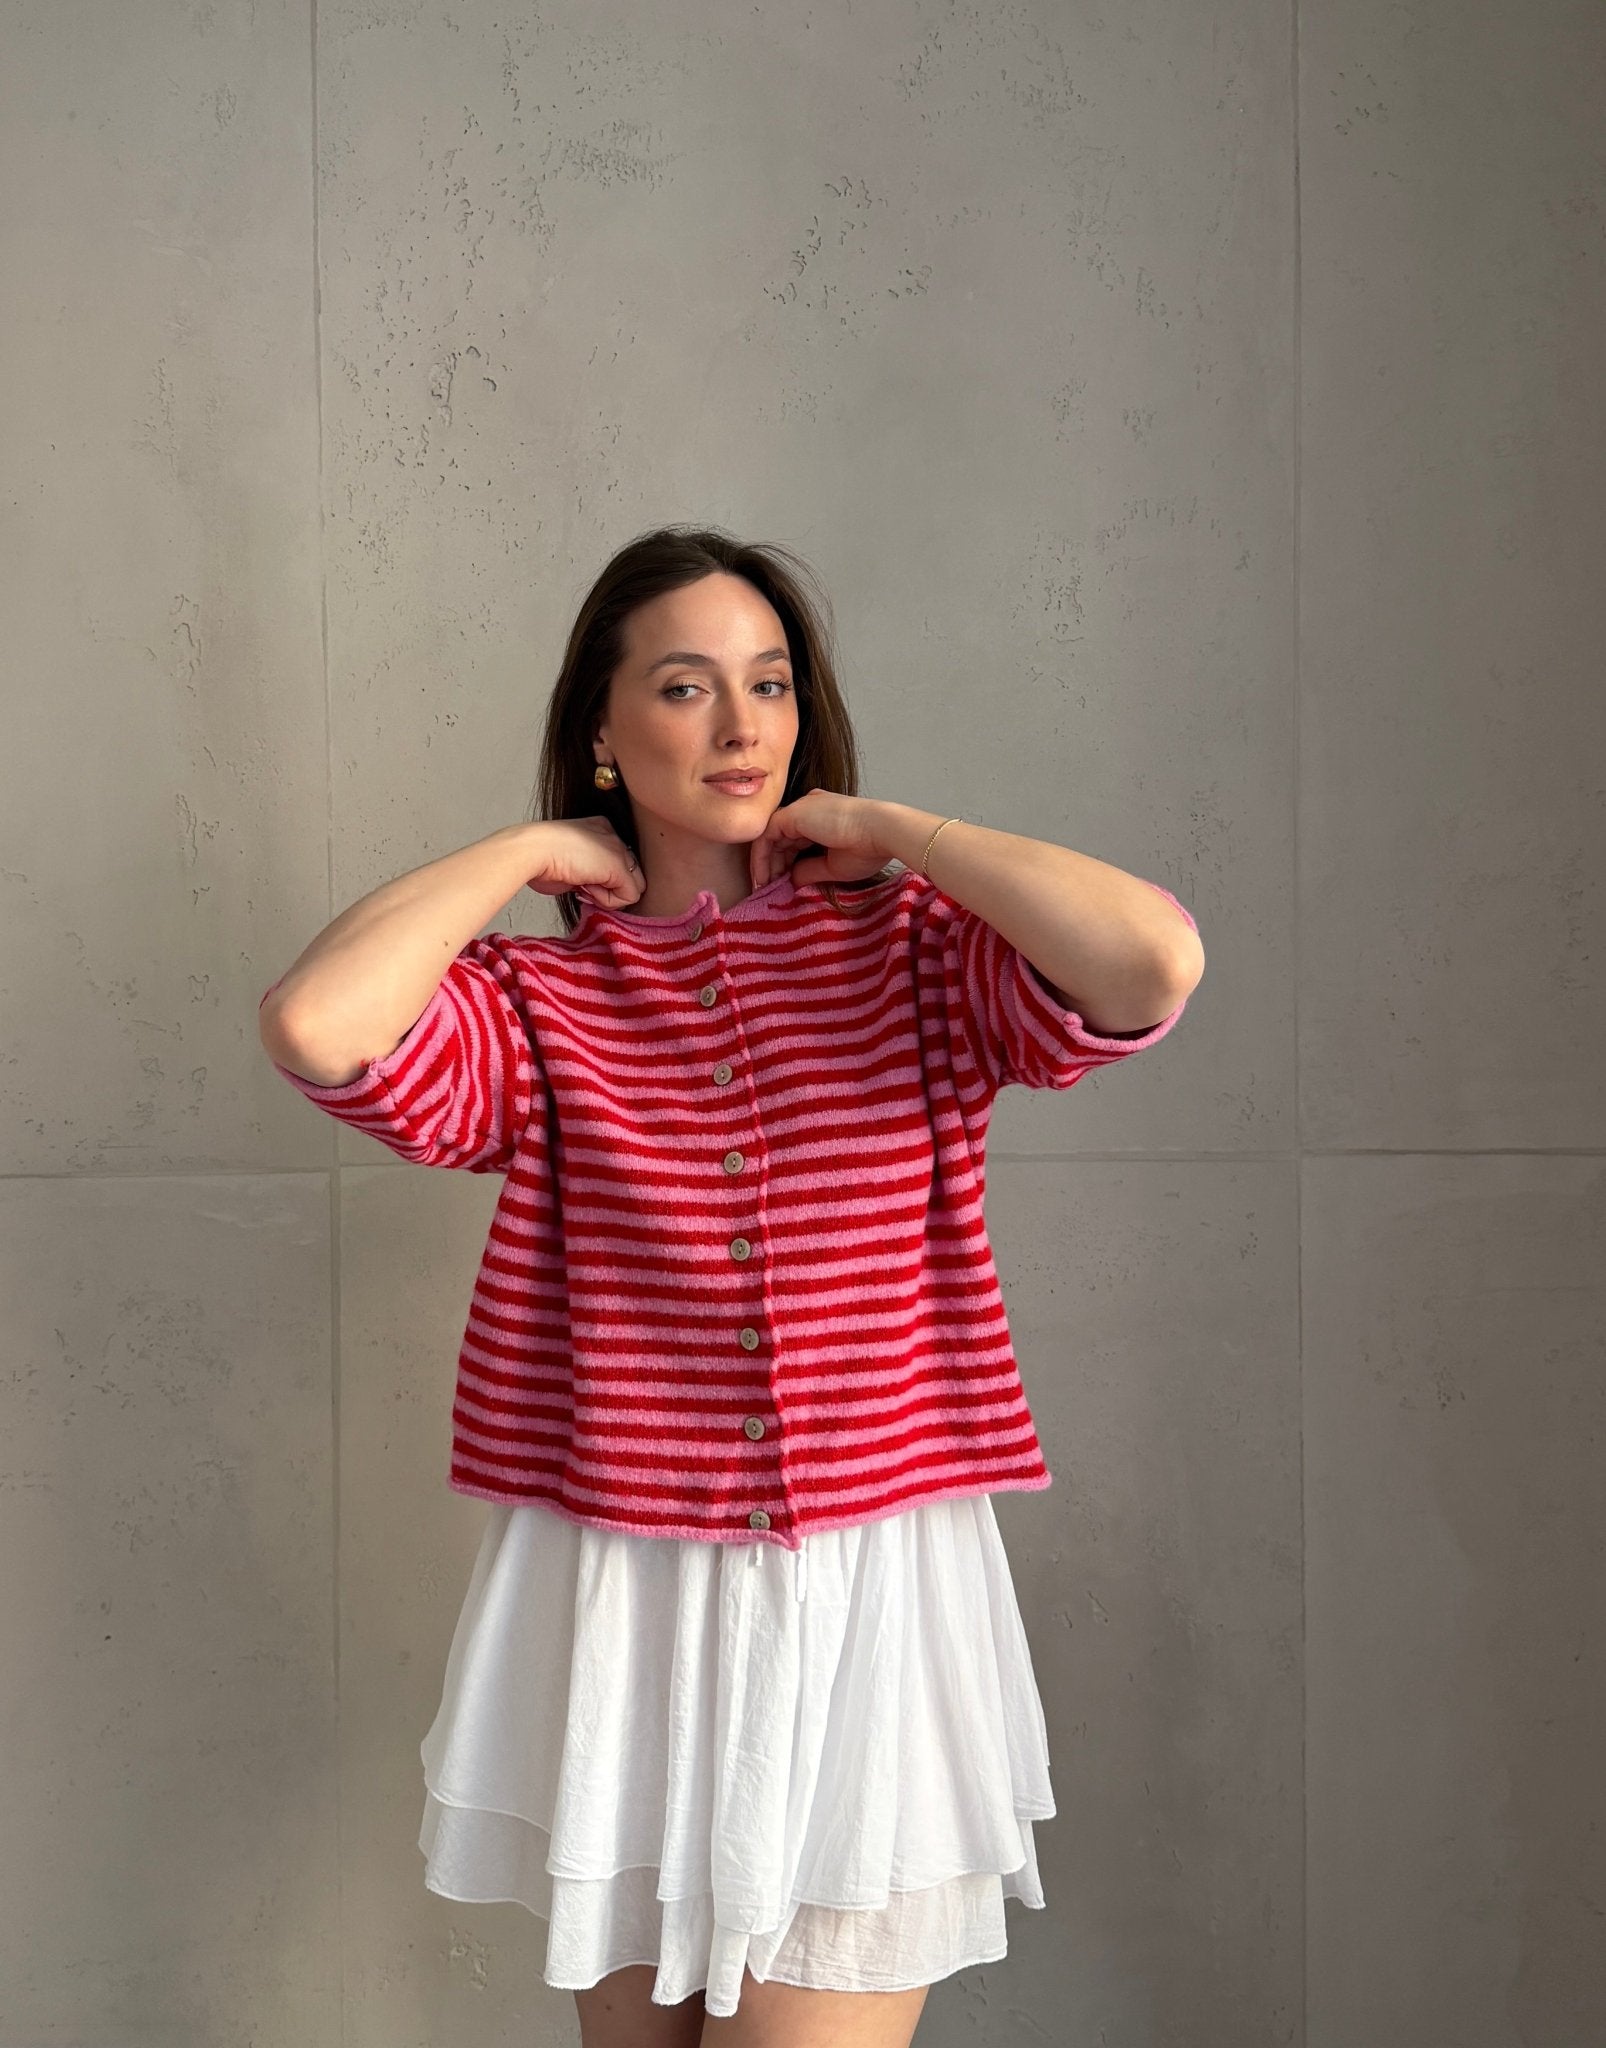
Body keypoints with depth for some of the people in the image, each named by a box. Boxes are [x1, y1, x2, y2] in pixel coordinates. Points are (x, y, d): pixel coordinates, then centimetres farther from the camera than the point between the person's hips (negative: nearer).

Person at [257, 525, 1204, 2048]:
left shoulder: (906, 948, 2)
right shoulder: (536, 1000, 2)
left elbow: (1155, 963, -18)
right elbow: (313, 1024, -19)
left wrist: (888, 829, -6)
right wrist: (529, 854, -5)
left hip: (869, 1594, -1)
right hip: (617, 1601, 2)